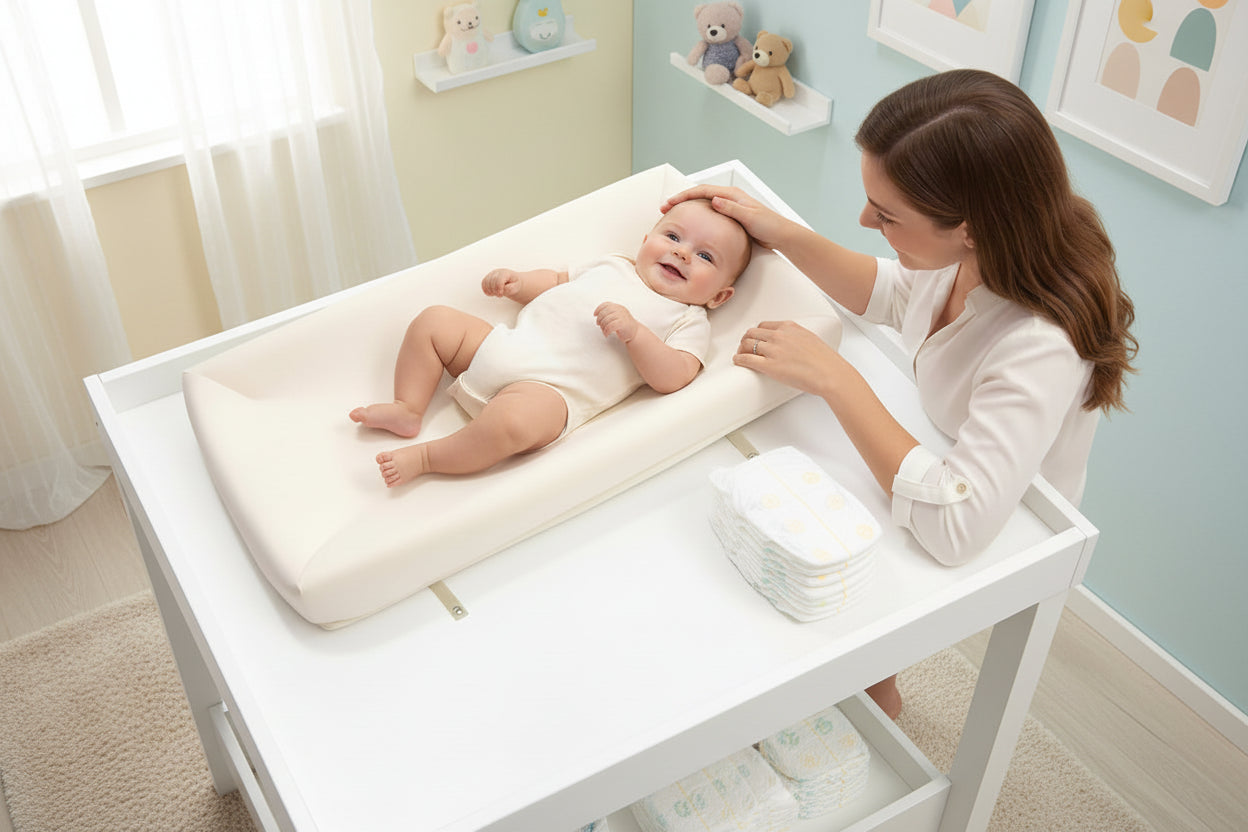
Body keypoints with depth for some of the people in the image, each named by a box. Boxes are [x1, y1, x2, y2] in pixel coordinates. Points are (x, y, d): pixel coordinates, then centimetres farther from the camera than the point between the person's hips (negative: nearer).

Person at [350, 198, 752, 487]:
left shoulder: (688, 322, 6)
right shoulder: (613, 267, 23)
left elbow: (672, 378, -10)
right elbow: (556, 283, 33)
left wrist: (633, 331, -23)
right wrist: (517, 282, 12)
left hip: (551, 389, -7)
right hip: (505, 346, 7)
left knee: (513, 421, -38)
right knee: (432, 321, 4)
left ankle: (426, 457, -21)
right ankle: (408, 411, 4)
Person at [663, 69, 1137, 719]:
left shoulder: (1042, 347, -41)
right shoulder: (980, 251, -19)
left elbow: (956, 524, -46)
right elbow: (891, 294, 2)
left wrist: (833, 376, -41)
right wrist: (783, 234, -11)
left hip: (998, 543, -6)